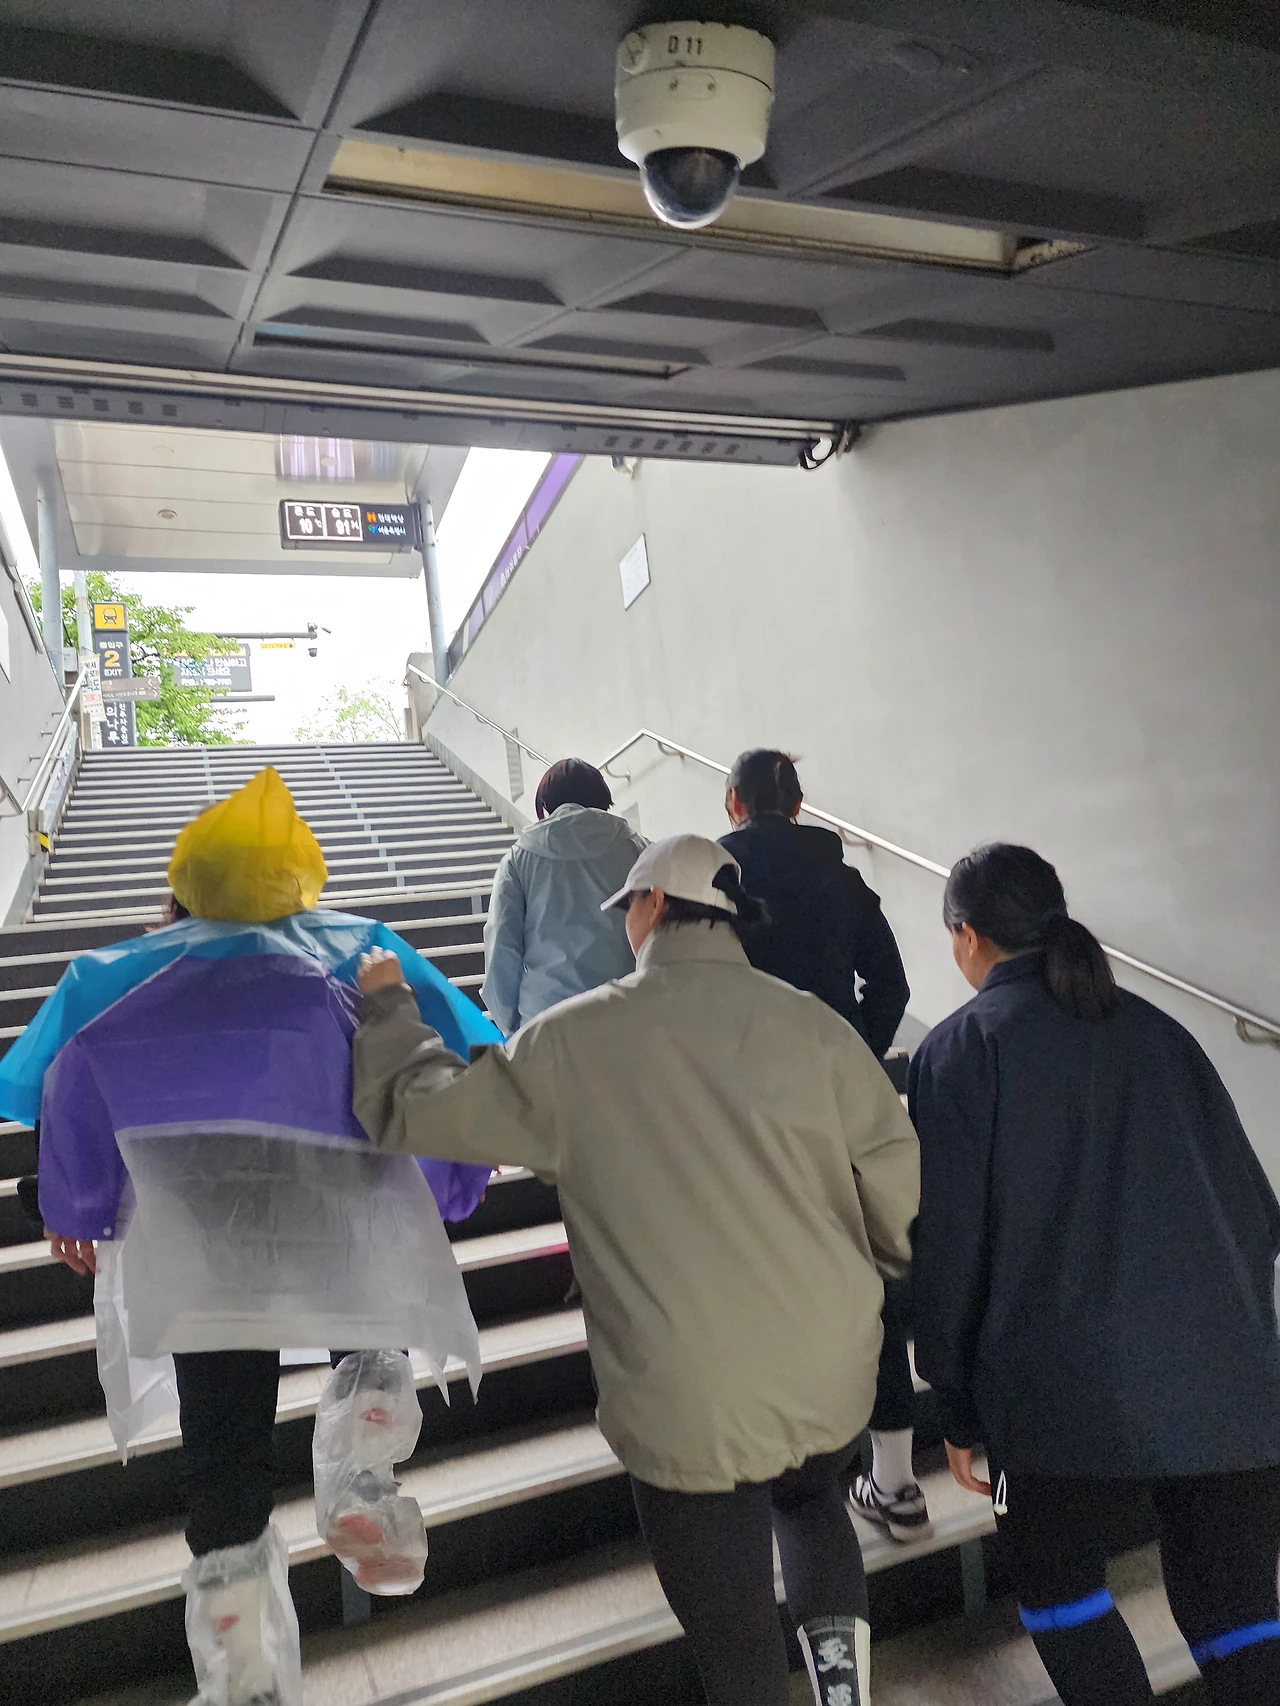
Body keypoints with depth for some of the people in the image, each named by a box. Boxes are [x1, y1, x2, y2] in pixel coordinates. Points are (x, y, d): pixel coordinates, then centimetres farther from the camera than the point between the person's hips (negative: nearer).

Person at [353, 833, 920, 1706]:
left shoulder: (571, 1040, -10)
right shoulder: (813, 1024, -7)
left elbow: (415, 1109, -1)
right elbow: (902, 1185, -4)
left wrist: (387, 1004, 16)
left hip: (688, 1406, -3)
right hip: (833, 1376, 3)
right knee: (812, 1501, 35)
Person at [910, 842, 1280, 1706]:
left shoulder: (957, 1050, -4)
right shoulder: (1156, 1029, 9)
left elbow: (949, 1246, -6)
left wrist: (961, 1408, 3)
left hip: (1067, 1392, -4)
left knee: (1059, 1584, 21)